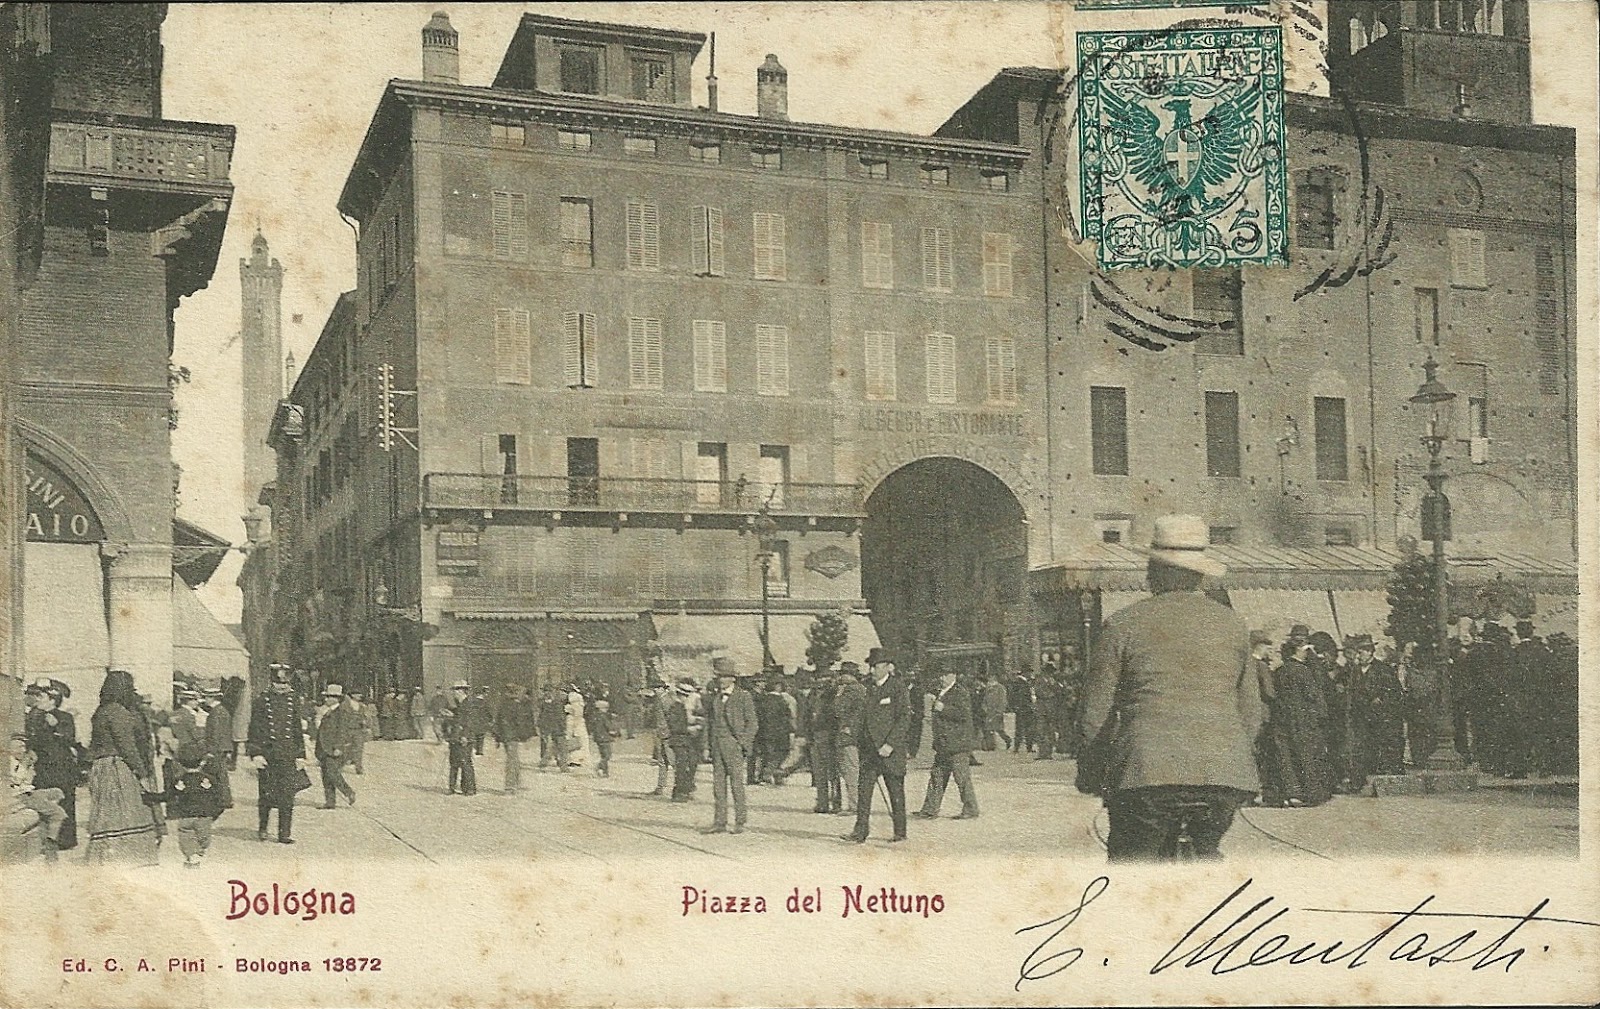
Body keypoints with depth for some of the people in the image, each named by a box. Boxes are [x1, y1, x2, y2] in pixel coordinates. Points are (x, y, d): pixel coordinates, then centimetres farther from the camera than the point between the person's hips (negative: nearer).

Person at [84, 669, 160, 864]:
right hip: (118, 769, -10)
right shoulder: (116, 712, -13)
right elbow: (127, 747, -17)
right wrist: (142, 774, -13)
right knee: (124, 819, -9)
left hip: (101, 767, 10)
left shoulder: (102, 712, 18)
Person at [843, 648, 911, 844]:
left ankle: (900, 832, 14)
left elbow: (904, 719, -12)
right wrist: (860, 741, 10)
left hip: (891, 749, -6)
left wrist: (890, 745, -19)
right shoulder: (869, 689, 13)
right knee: (864, 788, -3)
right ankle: (860, 831, -3)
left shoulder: (898, 689, -7)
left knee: (896, 791, 4)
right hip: (869, 748, 6)